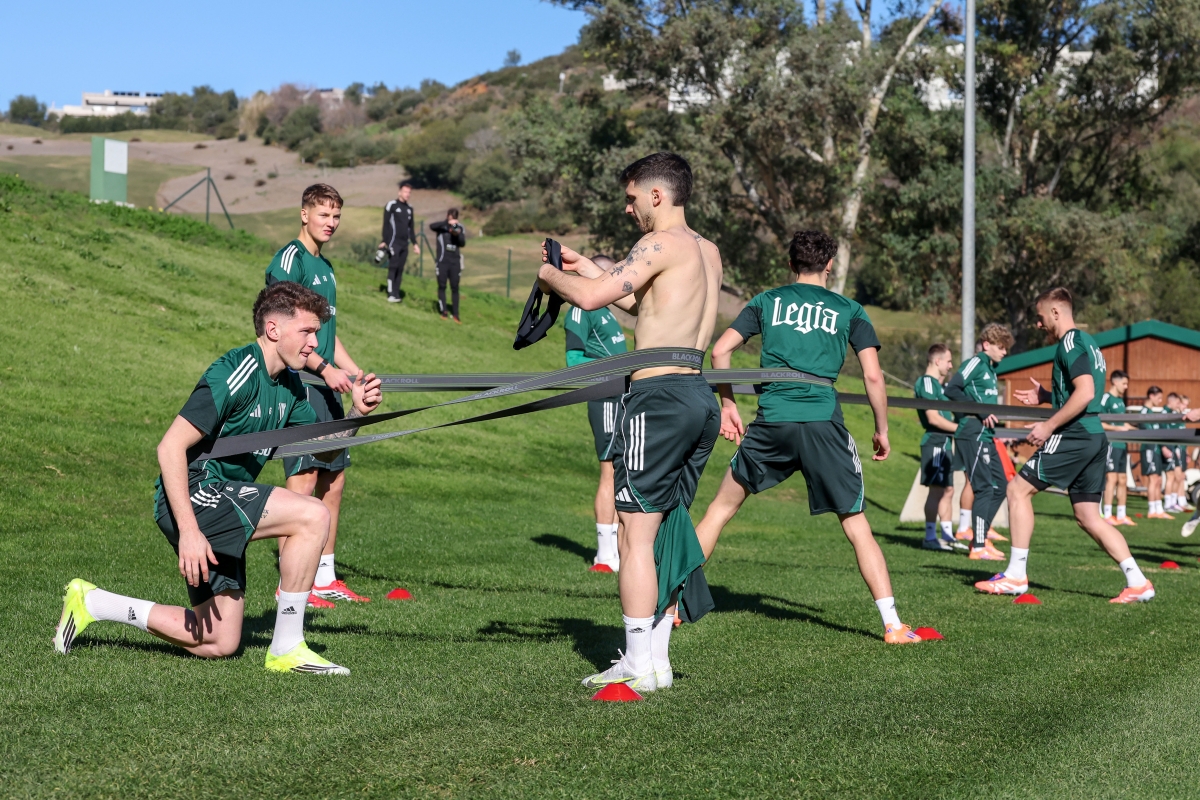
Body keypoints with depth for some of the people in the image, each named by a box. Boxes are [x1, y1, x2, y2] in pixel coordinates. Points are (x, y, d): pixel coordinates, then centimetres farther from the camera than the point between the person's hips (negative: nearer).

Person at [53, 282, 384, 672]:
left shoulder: (289, 385, 10)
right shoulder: (234, 375, -18)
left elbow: (325, 448, 16)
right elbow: (170, 447, -22)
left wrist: (356, 413, -5)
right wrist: (189, 530, -29)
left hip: (219, 505, 10)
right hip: (192, 495, -10)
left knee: (219, 644, 9)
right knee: (312, 514, -23)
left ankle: (90, 602, 20)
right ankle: (286, 649, -15)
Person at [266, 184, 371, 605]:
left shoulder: (325, 267, 19)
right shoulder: (289, 259, -8)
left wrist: (356, 373, 17)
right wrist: (325, 368, -20)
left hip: (327, 385, 9)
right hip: (299, 382, -9)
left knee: (334, 477, 10)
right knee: (304, 476, -11)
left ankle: (325, 577, 17)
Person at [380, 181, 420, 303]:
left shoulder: (409, 208, 16)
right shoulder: (391, 205, -3)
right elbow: (386, 224, -6)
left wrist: (414, 243, 19)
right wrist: (384, 241, -11)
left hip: (404, 243, 6)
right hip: (394, 242, -6)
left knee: (400, 269, 3)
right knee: (393, 267, -11)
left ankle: (396, 294, 4)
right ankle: (391, 294, -12)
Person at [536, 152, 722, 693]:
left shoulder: (662, 243, -9)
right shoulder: (708, 252, 18)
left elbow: (591, 298, -17)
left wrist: (550, 275, 3)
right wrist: (585, 266, 29)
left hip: (660, 395, -9)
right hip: (701, 398, 9)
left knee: (635, 535, -4)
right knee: (666, 530, 14)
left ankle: (640, 665, -4)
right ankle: (656, 656, 16)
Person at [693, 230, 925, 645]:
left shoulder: (768, 301, 14)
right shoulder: (849, 310, 12)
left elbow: (720, 351, 6)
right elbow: (873, 376, 4)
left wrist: (728, 405, 16)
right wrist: (882, 430, 14)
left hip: (771, 420, 1)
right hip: (824, 421, -1)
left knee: (721, 509, 14)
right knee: (856, 525, 6)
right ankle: (892, 624, 2)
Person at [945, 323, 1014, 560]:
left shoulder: (991, 368, 20)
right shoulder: (976, 362, -7)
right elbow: (951, 389, -18)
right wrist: (980, 411, -20)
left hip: (986, 435, 10)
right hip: (972, 433, -10)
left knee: (1000, 485, 12)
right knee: (984, 488, -10)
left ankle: (980, 536, 18)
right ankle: (978, 547, -7)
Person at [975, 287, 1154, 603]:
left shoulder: (1070, 343, -9)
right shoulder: (1088, 343, 20)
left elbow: (1086, 392, -21)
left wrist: (1048, 425, -19)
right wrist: (1046, 396, 20)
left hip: (1073, 435, -10)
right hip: (1095, 437, 10)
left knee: (1018, 489, -2)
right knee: (1088, 516, 10)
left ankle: (1015, 576, -2)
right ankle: (1137, 583, 3)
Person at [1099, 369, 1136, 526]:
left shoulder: (1121, 400, 17)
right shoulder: (1106, 399, -9)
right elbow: (1099, 423, -15)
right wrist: (1118, 428, -19)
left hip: (1122, 444, 9)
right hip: (1111, 443, -9)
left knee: (1122, 480, 10)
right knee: (1112, 478, -10)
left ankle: (1121, 515, 15)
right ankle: (1107, 515, -9)